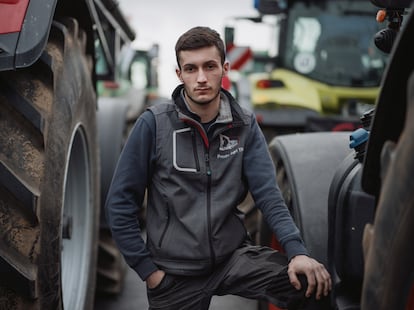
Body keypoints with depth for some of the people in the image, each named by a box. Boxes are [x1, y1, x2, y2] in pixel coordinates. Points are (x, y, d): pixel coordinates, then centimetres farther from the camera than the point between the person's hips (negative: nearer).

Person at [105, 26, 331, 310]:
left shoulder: (244, 125, 0)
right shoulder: (154, 124, -9)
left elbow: (268, 194, -7)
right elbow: (121, 203, -6)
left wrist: (297, 251, -23)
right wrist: (148, 271, -8)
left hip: (233, 255, 2)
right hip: (175, 271, -1)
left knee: (314, 283, -18)